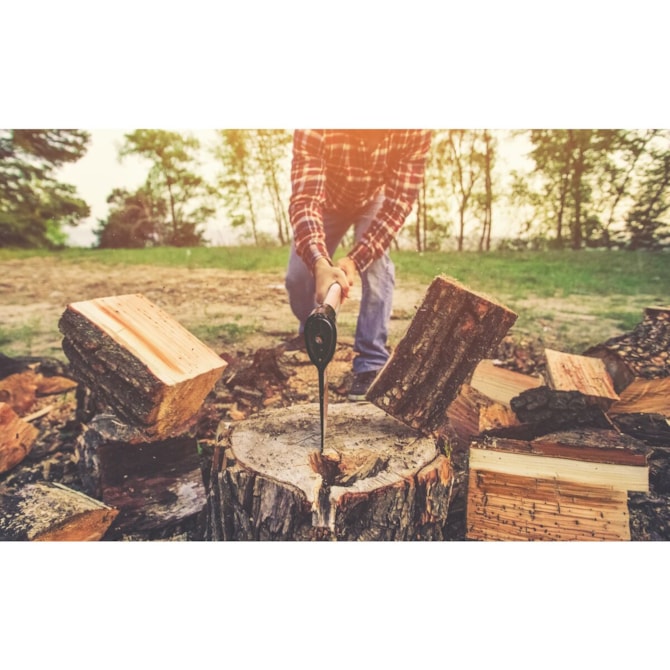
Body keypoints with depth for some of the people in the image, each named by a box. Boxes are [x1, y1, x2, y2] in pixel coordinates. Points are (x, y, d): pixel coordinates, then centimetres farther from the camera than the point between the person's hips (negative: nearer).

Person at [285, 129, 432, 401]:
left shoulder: (415, 131, -34)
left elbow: (398, 203, -32)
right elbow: (305, 199, -45)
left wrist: (355, 259, -44)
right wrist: (320, 264, -64)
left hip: (374, 199, 0)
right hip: (326, 199, 1)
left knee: (376, 267, -25)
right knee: (298, 276, -6)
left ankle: (371, 364, -19)